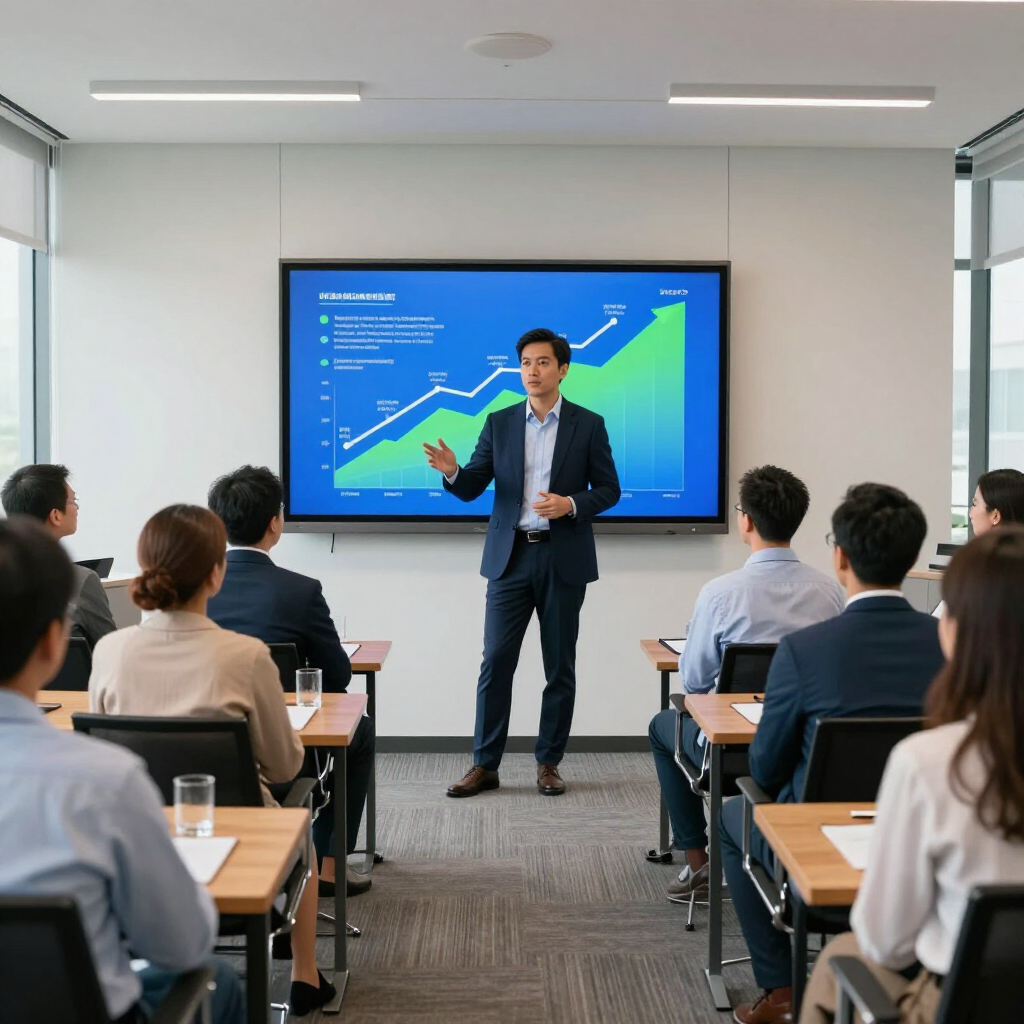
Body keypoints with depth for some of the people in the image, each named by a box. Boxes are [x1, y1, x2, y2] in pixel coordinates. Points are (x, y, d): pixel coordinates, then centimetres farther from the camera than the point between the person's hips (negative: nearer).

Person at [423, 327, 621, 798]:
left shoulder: (588, 424, 2)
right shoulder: (499, 423, 7)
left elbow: (608, 489, 3)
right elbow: (472, 488, 5)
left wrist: (571, 503, -16)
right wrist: (452, 472, -17)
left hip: (564, 558, -1)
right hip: (510, 556, 1)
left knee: (559, 666, 6)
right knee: (496, 661, -1)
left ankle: (549, 762, 18)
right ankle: (485, 765, 8)